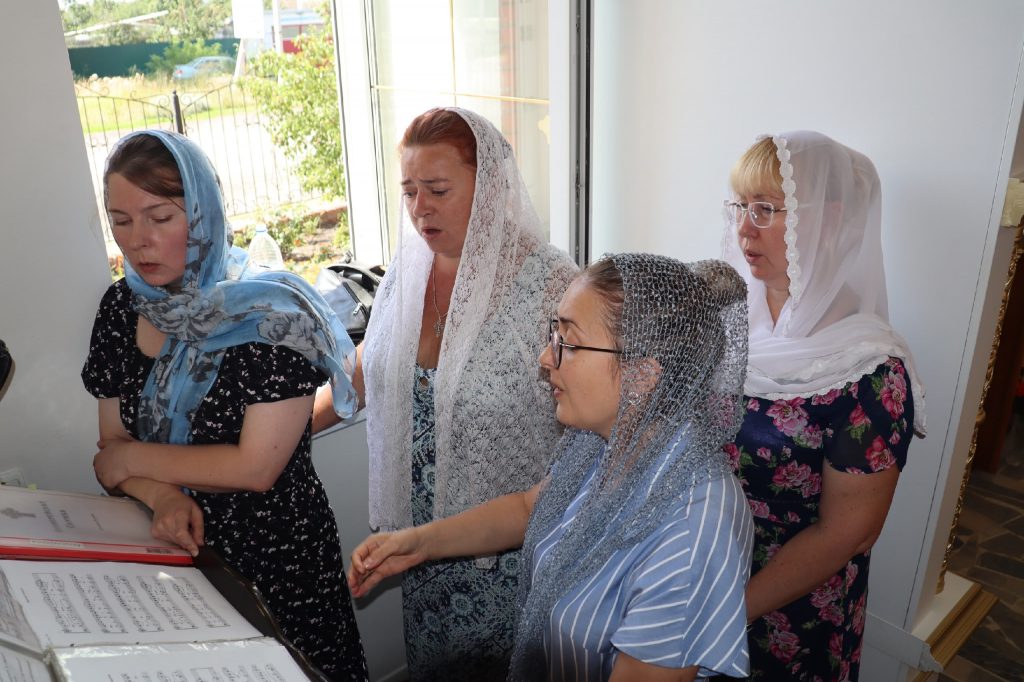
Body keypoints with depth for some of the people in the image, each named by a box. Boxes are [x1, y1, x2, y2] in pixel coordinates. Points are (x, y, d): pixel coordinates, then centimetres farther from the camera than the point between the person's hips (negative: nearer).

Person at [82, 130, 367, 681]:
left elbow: (257, 466, -22)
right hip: (176, 552, 5)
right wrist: (161, 495, -19)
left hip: (275, 557, -5)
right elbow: (112, 446, 2)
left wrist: (135, 458, -11)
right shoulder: (122, 307, 0)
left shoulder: (270, 314, -19)